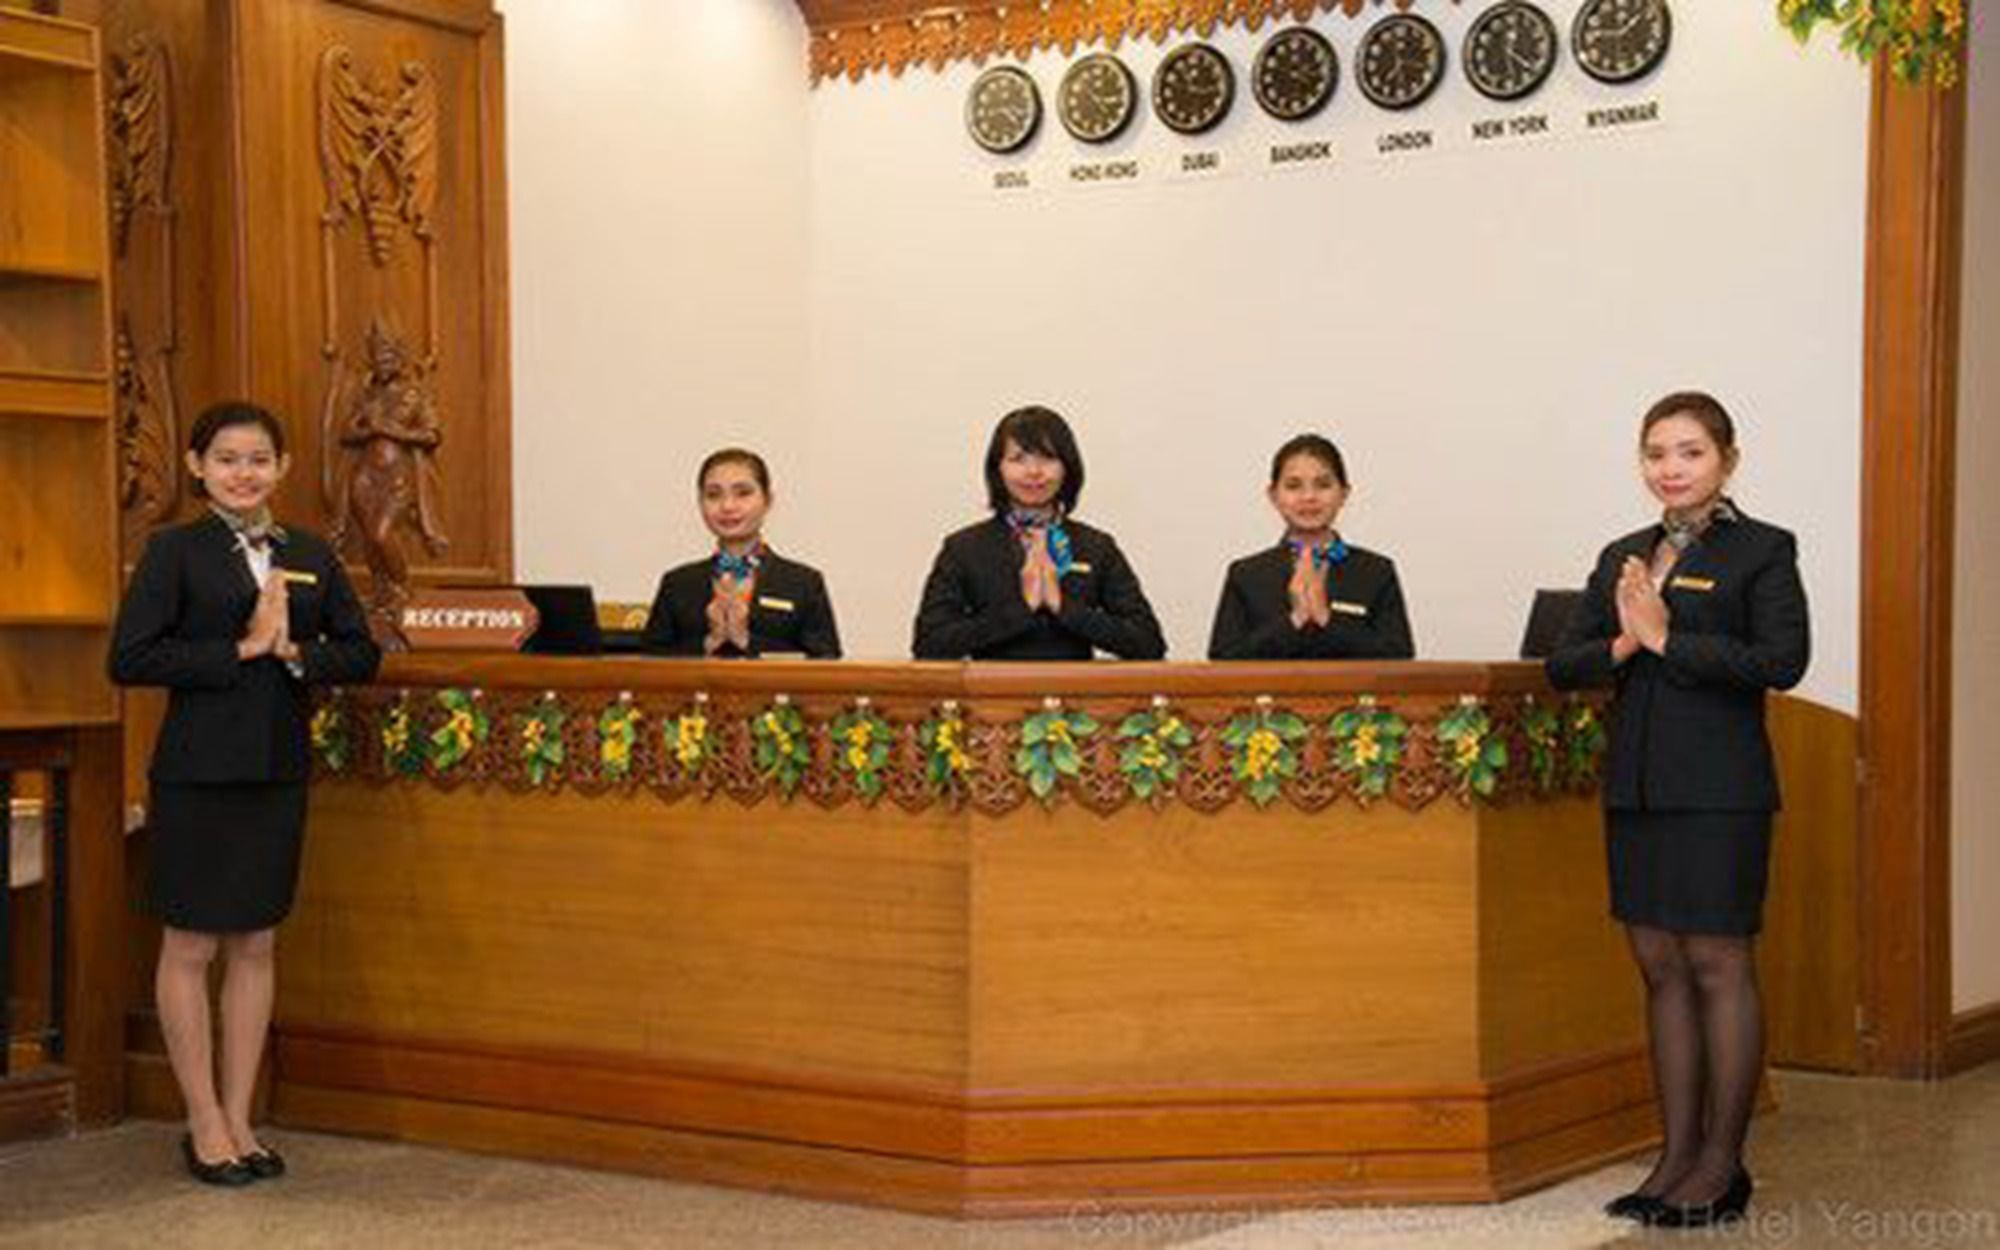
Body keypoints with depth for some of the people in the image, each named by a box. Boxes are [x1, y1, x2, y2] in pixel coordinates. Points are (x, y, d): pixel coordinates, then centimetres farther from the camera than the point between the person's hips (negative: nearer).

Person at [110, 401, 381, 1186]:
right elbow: (129, 658, -13)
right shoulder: (176, 551, -4)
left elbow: (361, 653, 7)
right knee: (190, 947, 2)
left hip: (279, 770, 4)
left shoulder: (310, 554, 9)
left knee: (255, 945, 9)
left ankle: (240, 1119, 18)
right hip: (198, 772, -4)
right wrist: (240, 650, -15)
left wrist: (294, 651, -11)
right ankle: (204, 1123, 13)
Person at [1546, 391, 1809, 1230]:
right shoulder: (1622, 558, 14)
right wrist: (1620, 647, -10)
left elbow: (1782, 659, -16)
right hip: (1636, 785, 6)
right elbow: (1563, 664, 10)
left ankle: (1722, 1165, 8)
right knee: (1661, 969, 9)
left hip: (1720, 789, -6)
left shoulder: (1762, 550, -3)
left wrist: (1668, 640, -15)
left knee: (1718, 965, -1)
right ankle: (1677, 1157, 17)